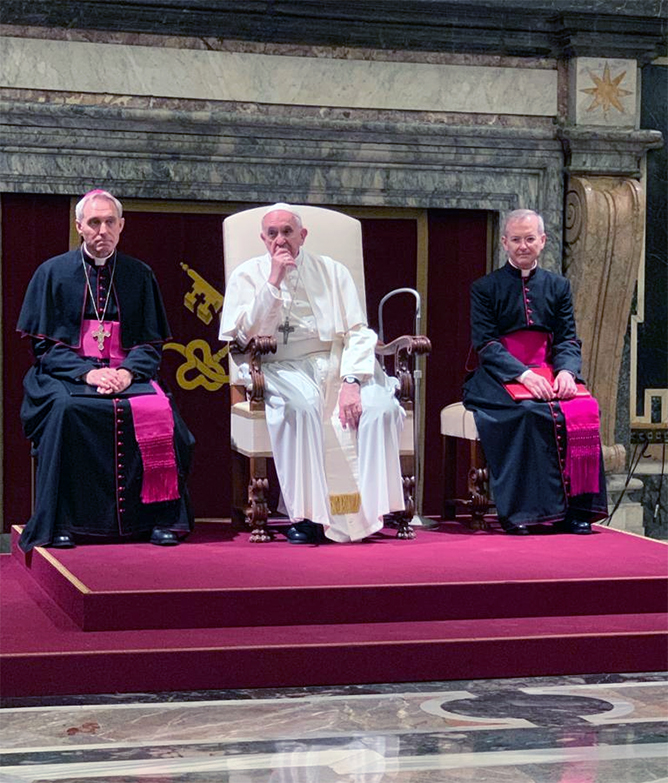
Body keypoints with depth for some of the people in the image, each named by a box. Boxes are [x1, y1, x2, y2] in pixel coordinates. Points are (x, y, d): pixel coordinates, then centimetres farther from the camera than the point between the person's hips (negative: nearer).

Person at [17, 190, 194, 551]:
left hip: (127, 373, 2)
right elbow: (44, 345, 1)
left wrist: (127, 372, -13)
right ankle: (61, 522, -29)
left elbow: (151, 344, 9)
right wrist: (87, 372, -16)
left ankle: (160, 518, -22)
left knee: (158, 410, -29)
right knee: (66, 408, -35)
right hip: (66, 374, -1)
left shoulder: (139, 275, 12)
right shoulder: (53, 273, 6)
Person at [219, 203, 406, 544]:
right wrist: (273, 283, -10)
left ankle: (369, 510, -20)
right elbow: (244, 336, -6)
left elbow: (358, 333, 6)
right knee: (302, 405, -37)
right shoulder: (247, 275, 9)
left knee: (382, 407, -26)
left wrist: (351, 381, -12)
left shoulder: (332, 272, 14)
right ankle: (305, 515, -31)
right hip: (282, 368, -2)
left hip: (336, 363, 3)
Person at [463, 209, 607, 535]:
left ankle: (575, 508, -24)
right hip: (500, 376, -3)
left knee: (585, 408, -28)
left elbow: (568, 339, 10)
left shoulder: (558, 286, 17)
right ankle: (519, 511, -31)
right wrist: (523, 374, -20)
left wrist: (566, 371, -13)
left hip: (548, 372, 3)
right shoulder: (485, 288, 6)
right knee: (530, 411, -35)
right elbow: (485, 345, -4)